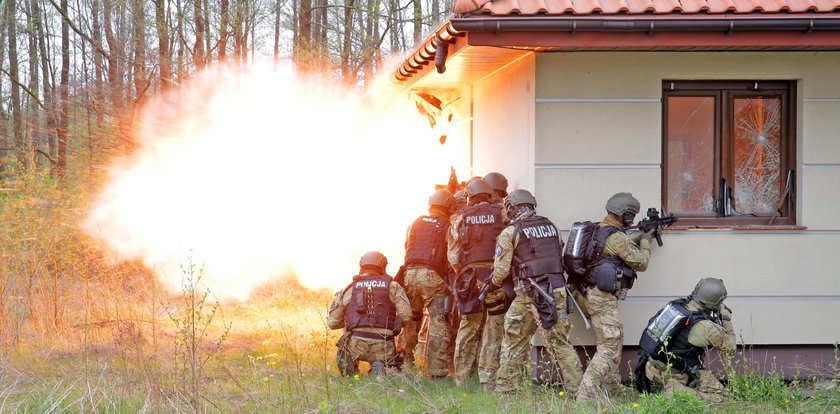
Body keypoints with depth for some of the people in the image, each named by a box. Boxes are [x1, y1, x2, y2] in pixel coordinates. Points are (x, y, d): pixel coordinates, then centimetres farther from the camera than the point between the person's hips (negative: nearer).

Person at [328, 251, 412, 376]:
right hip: (384, 347, -1)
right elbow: (406, 315, -1)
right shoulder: (393, 287, 9)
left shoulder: (347, 290, 12)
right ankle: (381, 368, -9)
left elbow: (332, 322, 14)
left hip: (356, 344, 1)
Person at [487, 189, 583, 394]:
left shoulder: (510, 233, -3)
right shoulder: (551, 227, 12)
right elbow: (562, 259, 15)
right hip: (557, 291, 4)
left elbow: (502, 269, -5)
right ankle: (576, 388, 1)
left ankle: (505, 388, 12)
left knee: (513, 342, 9)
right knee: (561, 343, 6)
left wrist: (494, 283, 15)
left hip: (529, 294, -4)